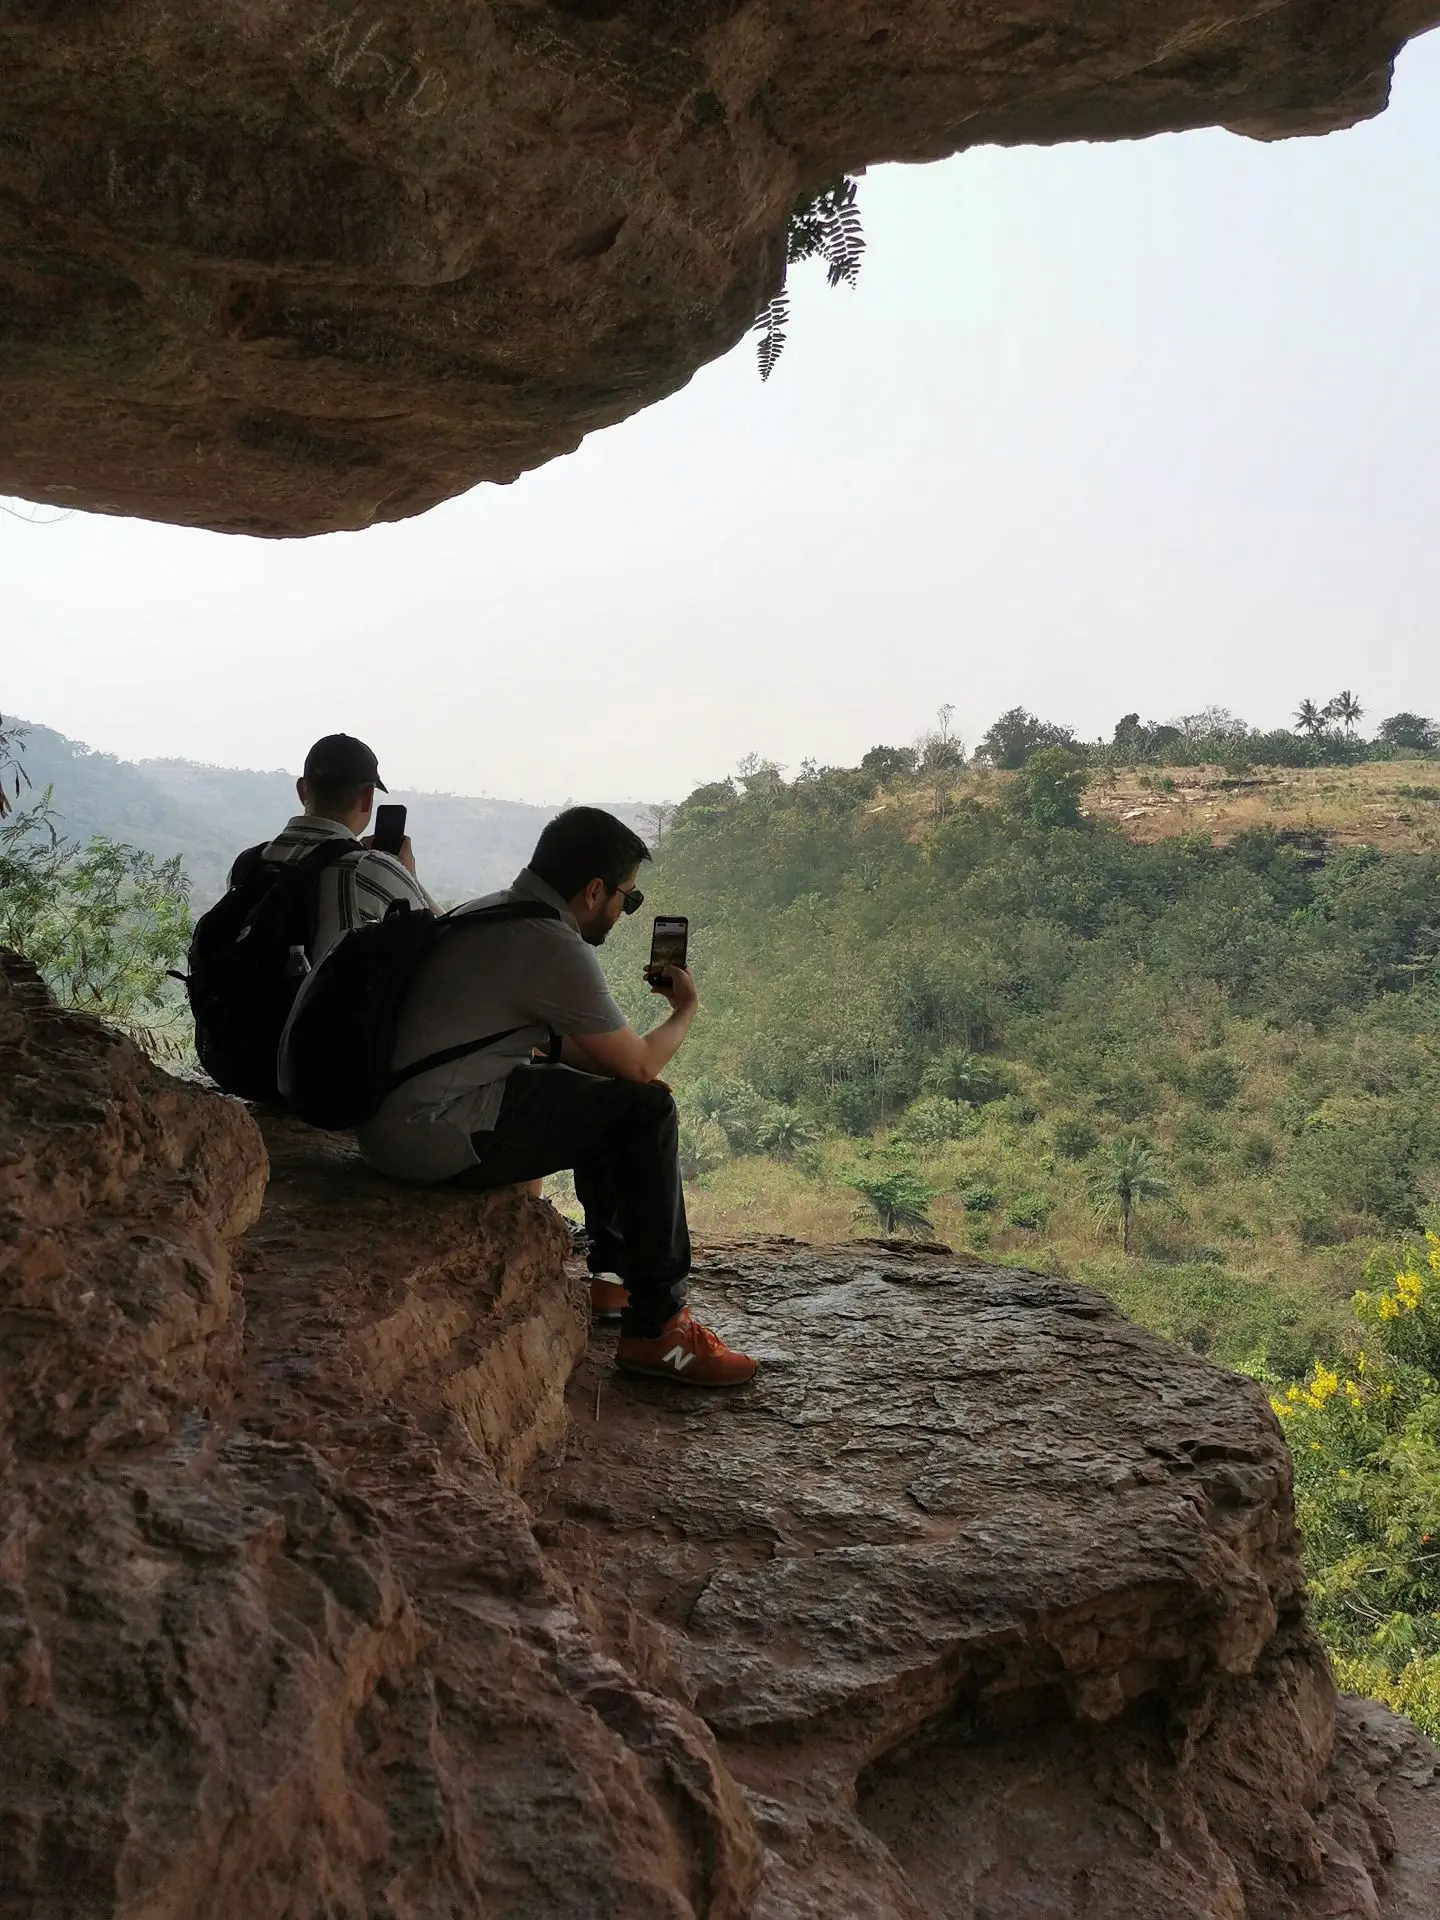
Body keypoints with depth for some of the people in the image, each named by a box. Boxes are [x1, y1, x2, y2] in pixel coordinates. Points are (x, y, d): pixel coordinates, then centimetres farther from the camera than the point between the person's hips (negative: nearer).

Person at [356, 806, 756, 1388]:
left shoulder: (490, 911, 14)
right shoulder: (555, 948, -16)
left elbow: (561, 1043, 24)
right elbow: (639, 1064, -6)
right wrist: (685, 1009, 14)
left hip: (387, 1115, 10)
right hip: (433, 1134, -10)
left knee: (607, 1094, 23)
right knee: (646, 1110, -8)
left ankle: (613, 1270, 33)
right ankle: (655, 1329, -2)